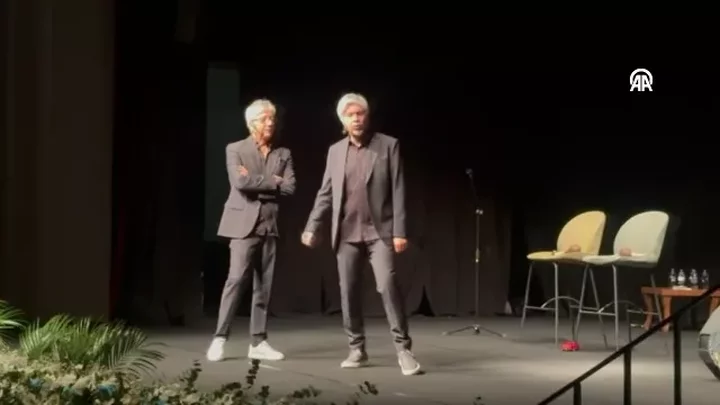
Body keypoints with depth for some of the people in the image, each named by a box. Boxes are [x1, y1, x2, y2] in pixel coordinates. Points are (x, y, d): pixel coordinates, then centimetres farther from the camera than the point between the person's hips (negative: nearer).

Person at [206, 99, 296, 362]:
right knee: (235, 279, -11)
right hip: (244, 223, -4)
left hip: (270, 225, 4)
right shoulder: (235, 150, 2)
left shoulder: (283, 154, 12)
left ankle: (258, 342, 8)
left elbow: (290, 188, -1)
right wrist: (272, 182, -7)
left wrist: (256, 183, -8)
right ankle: (220, 339, -5)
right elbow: (240, 182, -15)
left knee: (264, 285, 4)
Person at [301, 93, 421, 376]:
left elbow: (398, 191, -4)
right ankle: (357, 350, 16)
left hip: (379, 230, -4)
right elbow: (325, 192, 13)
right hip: (346, 233, 4)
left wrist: (400, 231, -10)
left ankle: (403, 349, -10)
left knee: (388, 285, -15)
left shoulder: (388, 145, 0)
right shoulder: (335, 151, 10)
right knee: (349, 291, 5)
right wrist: (312, 227, 4)